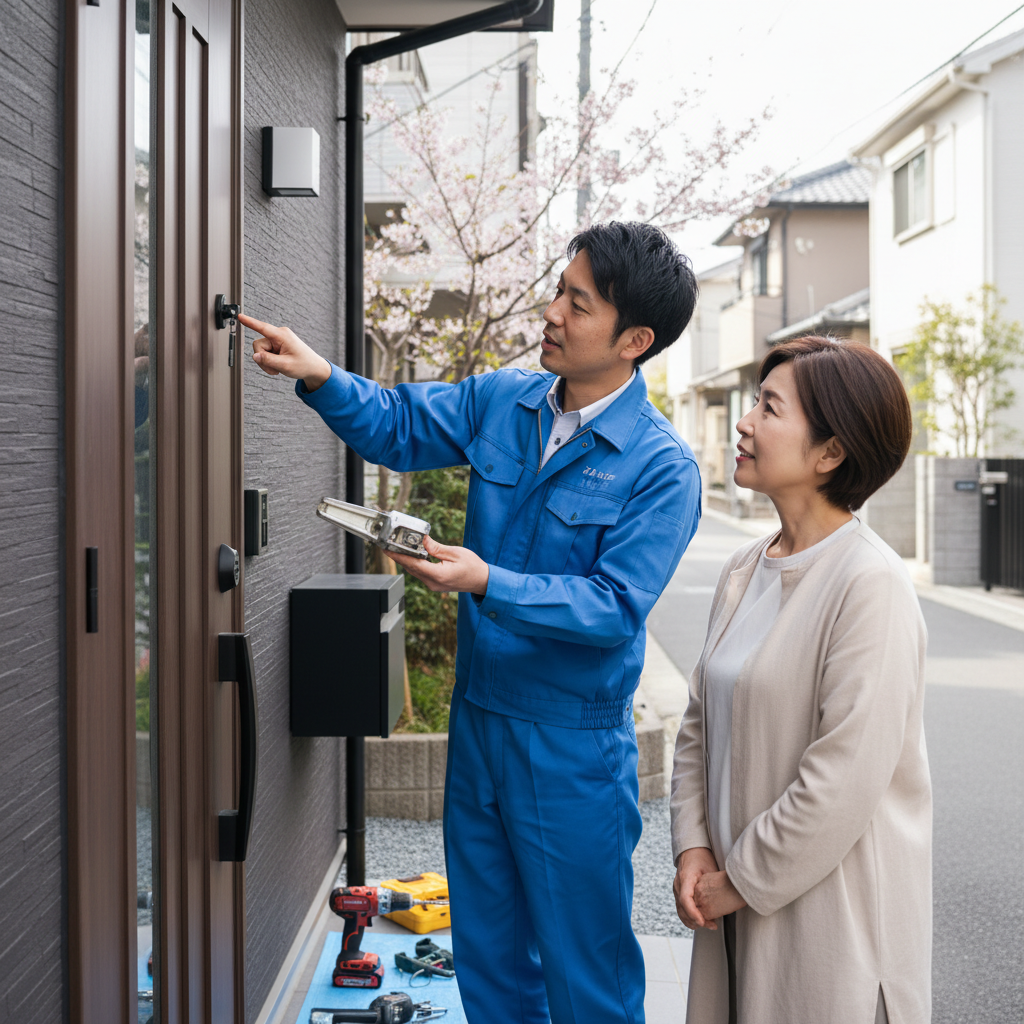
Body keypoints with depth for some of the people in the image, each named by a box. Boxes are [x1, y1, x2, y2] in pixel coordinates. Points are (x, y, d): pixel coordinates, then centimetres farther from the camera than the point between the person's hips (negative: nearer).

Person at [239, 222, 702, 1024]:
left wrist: (490, 584, -31)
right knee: (487, 948, 21)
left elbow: (615, 605, -22)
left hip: (573, 746, -6)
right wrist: (320, 377, -7)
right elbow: (400, 429, 9)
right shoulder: (504, 402, 1)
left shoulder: (662, 469, -17)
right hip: (477, 716, 6)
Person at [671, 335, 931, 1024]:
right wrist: (693, 848, 0)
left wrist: (743, 879, -13)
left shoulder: (872, 585, -19)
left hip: (830, 908, -6)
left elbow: (844, 780, -21)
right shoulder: (745, 571, 6)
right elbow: (701, 721, 11)